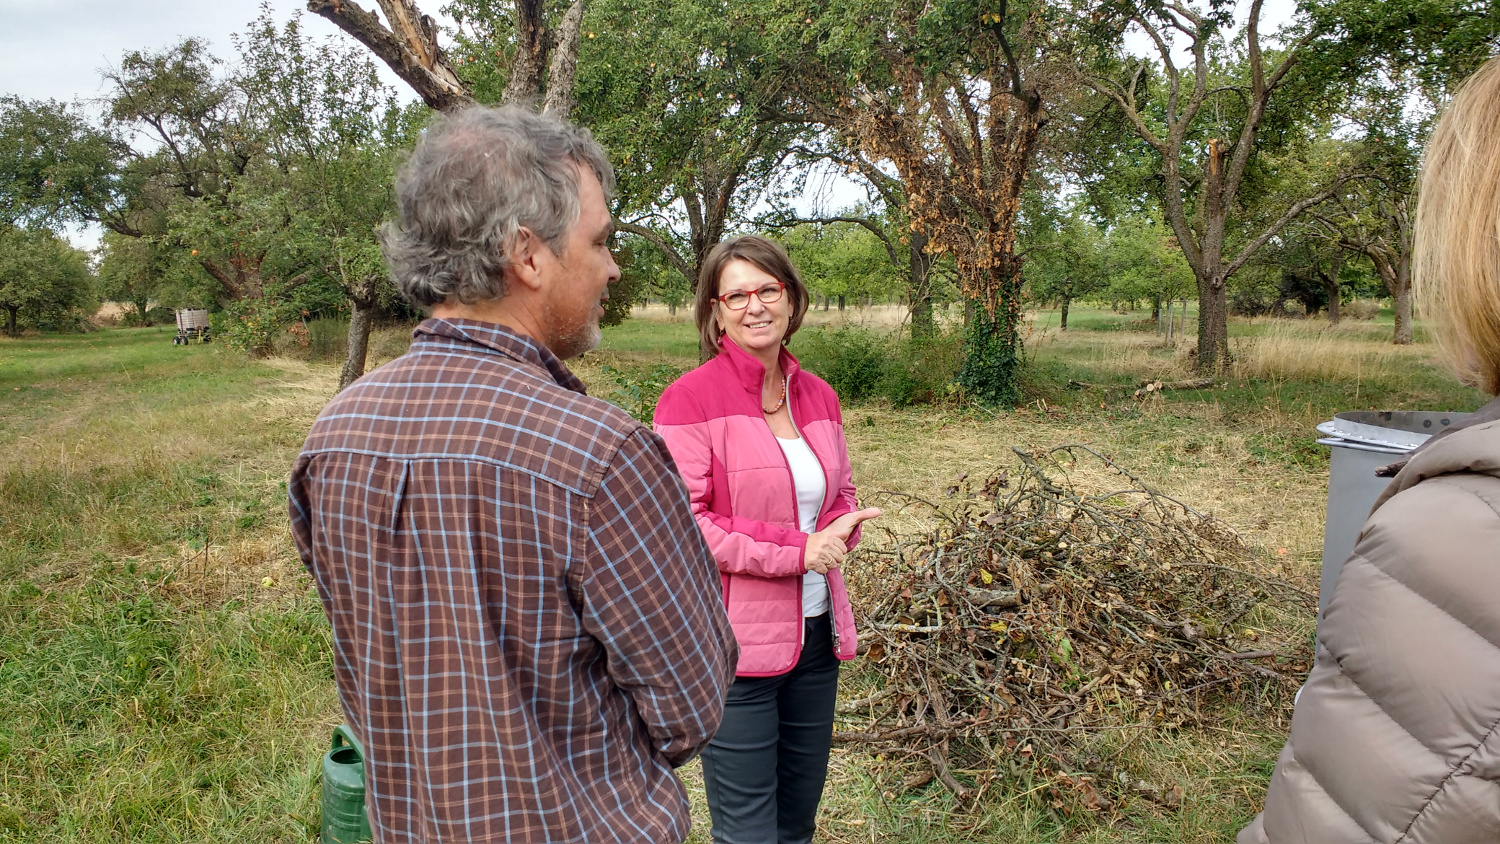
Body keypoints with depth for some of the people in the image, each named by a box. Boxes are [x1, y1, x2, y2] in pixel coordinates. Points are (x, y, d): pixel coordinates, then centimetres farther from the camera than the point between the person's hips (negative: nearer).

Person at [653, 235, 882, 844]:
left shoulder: (818, 397, 8)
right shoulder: (690, 399, -11)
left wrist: (838, 530, -5)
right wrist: (796, 549, -17)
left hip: (815, 631, 6)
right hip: (735, 642, -6)